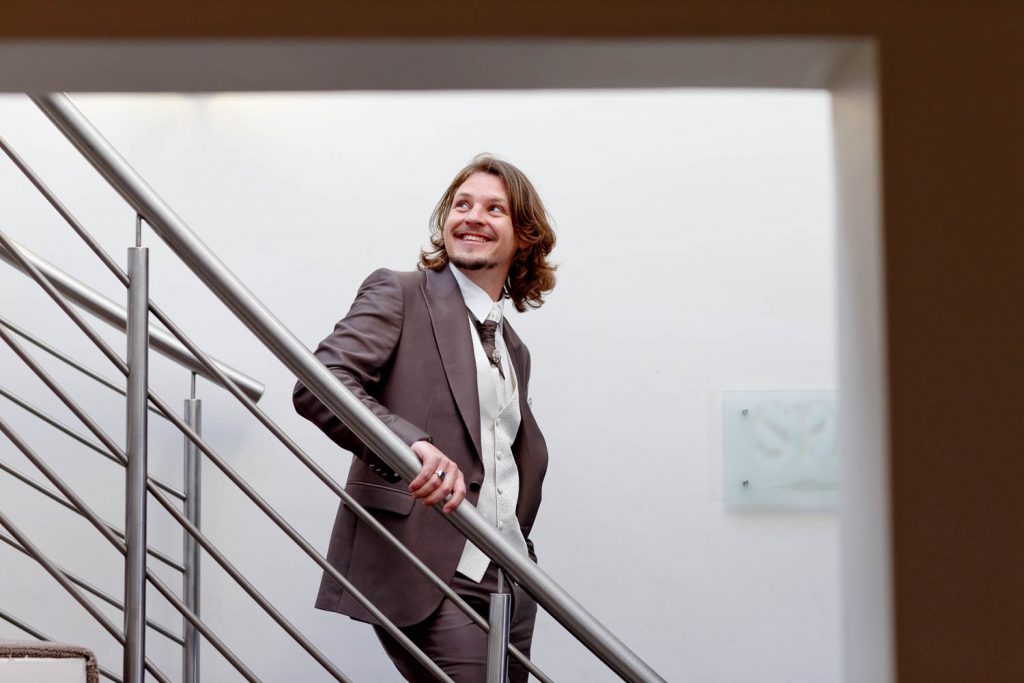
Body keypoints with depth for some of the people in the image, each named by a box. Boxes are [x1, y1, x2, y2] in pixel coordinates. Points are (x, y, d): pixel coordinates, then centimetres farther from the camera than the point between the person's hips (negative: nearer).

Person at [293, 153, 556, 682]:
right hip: (425, 576, -7)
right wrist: (410, 443, -30)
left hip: (507, 584, 7)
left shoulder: (514, 351, 22)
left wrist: (516, 549, 14)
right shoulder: (398, 294, 1)